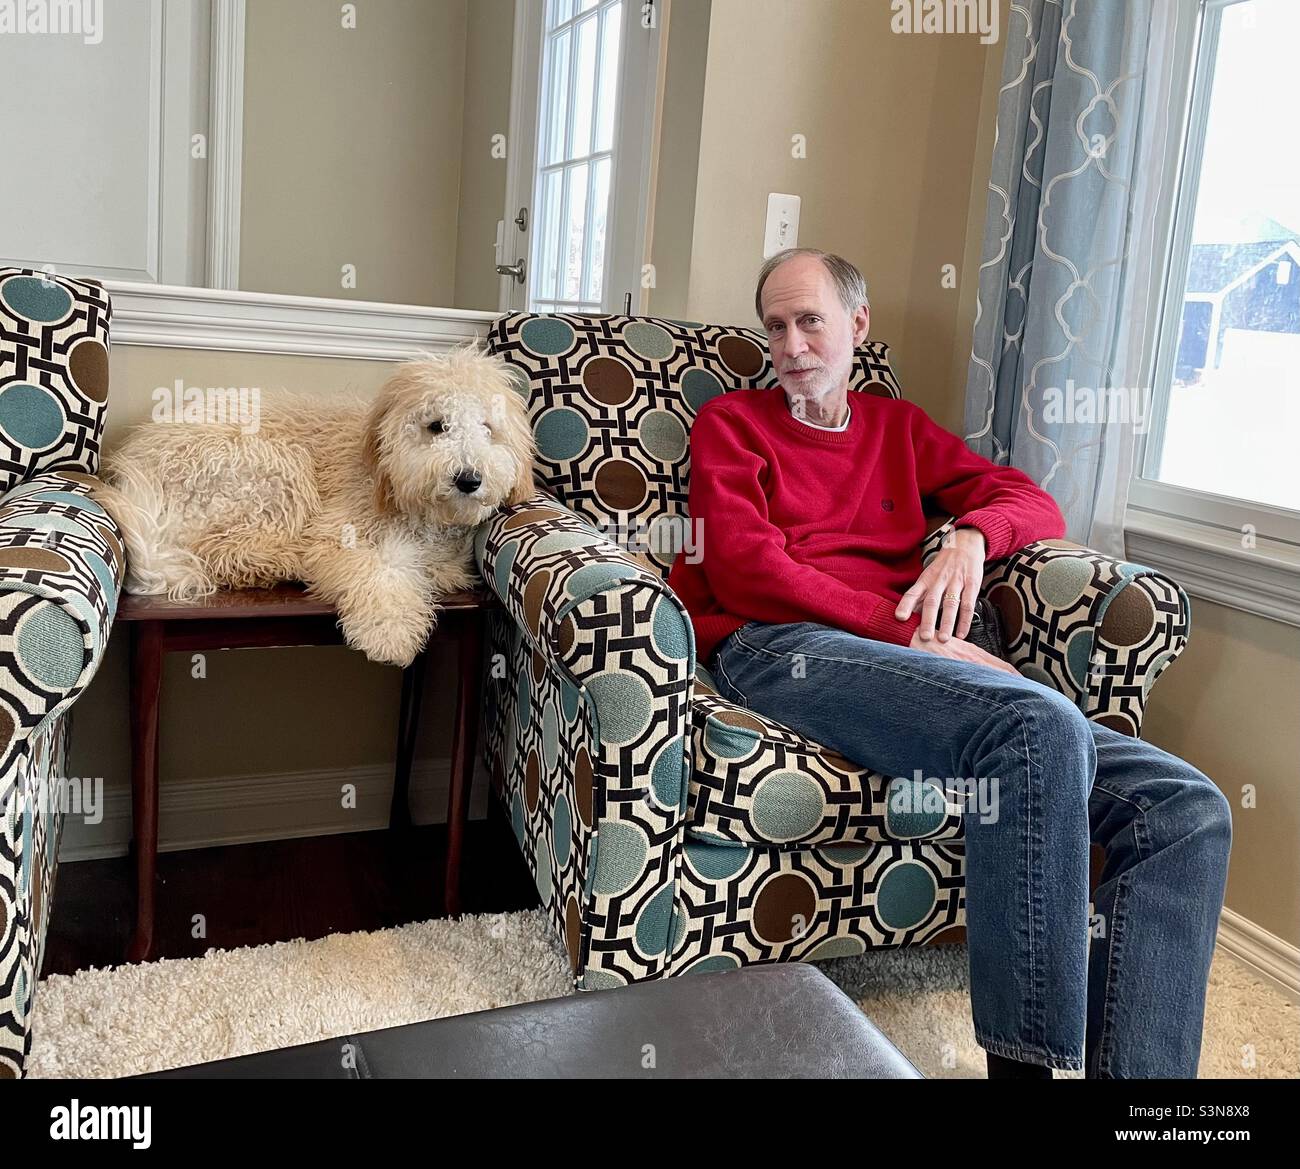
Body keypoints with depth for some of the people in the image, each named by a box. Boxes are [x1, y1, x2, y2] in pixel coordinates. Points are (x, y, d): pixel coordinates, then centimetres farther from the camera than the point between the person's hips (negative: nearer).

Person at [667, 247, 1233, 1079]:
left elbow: (1035, 505, 23)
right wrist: (913, 634, -11)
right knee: (1042, 724, -34)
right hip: (779, 647, -5)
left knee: (1187, 808, -14)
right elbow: (745, 570, -2)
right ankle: (1024, 1062, -26)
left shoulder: (898, 426, 30)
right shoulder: (731, 423, 16)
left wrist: (972, 535, -4)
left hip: (904, 658, 5)